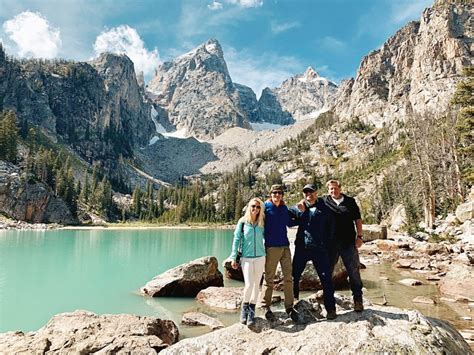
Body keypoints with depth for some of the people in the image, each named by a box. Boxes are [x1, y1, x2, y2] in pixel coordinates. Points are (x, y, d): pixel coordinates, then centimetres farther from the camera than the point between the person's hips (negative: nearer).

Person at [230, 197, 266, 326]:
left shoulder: (262, 223, 3)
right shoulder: (242, 222, -3)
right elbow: (236, 239, 0)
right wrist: (233, 258, -1)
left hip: (260, 257, 3)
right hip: (246, 258, -3)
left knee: (256, 285, 7)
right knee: (249, 285, -11)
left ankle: (251, 312, 22)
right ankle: (244, 308, 15)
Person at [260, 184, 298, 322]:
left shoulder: (284, 208, 14)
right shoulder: (266, 207, -3)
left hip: (285, 246, 5)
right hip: (271, 247, -5)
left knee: (288, 277, 6)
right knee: (269, 278, 2)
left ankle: (289, 306, 16)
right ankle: (266, 306, 14)